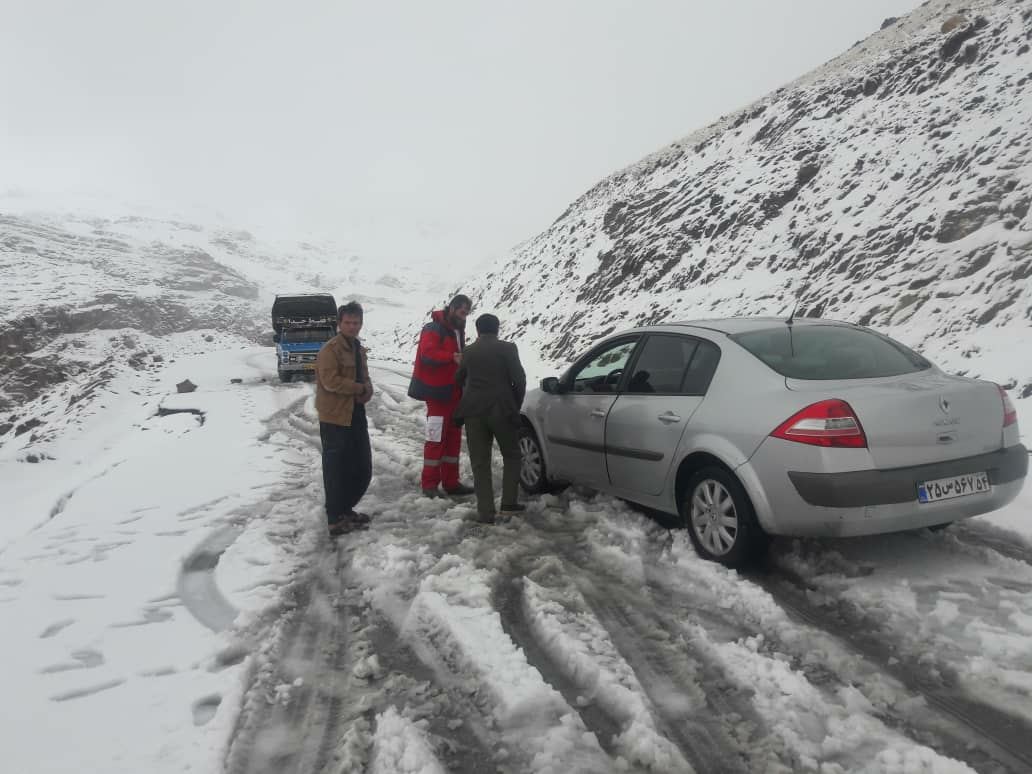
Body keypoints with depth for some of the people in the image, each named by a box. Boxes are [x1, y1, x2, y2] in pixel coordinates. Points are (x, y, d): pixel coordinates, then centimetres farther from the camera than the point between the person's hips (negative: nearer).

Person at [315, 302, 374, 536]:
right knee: (336, 470, -2)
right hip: (335, 418, -9)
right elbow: (330, 381, -23)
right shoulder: (330, 349, -13)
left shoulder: (359, 349, 15)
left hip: (356, 416, 9)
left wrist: (367, 390, -4)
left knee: (362, 469, 15)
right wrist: (360, 388, -13)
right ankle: (336, 519, 7)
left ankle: (345, 509, 31)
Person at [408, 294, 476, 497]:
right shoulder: (433, 329, -12)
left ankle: (451, 482, 20)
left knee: (453, 437, 12)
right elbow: (427, 354, -27)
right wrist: (453, 357, -38)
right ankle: (429, 484, 2)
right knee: (436, 439, -6)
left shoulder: (457, 330, 18)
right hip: (437, 392, -9)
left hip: (454, 392, 9)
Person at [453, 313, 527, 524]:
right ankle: (508, 503, 12)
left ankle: (485, 512, 2)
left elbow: (459, 378, 21)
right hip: (501, 409, -2)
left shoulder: (469, 351, 8)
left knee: (480, 463, 6)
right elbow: (519, 379, -7)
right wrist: (516, 406, 7)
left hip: (473, 411, 2)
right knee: (511, 456, 17)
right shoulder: (507, 348, -3)